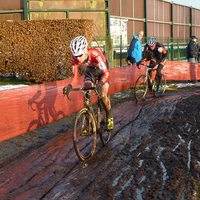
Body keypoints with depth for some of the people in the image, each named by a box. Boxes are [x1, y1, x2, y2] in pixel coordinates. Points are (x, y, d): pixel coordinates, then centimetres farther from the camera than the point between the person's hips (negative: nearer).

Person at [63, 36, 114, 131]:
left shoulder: (95, 54, -42)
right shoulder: (75, 59, -29)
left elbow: (106, 73, -48)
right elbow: (75, 77, -24)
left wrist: (100, 84, -67)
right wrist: (69, 86, -46)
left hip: (102, 70, -3)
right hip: (90, 71, 3)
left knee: (103, 95, -16)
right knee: (86, 94, -15)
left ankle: (109, 116, 12)